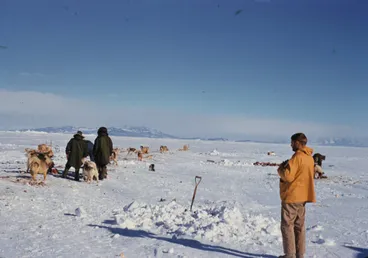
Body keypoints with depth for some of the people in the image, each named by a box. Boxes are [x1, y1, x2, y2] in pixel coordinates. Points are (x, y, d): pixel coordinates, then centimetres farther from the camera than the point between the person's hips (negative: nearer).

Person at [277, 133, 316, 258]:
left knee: (287, 226, 0)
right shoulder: (310, 158, 9)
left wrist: (281, 168, -5)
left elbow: (288, 176, -23)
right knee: (299, 226, 14)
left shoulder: (297, 157, -19)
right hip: (302, 196, 9)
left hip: (291, 196, -9)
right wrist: (288, 166, 8)